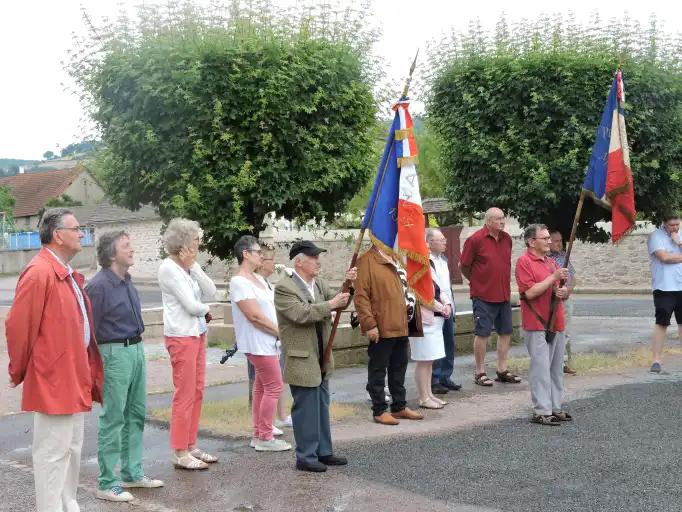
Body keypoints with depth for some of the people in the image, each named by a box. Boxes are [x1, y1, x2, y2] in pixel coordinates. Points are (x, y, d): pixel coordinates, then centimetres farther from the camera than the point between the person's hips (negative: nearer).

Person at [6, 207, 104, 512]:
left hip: (75, 381, 10)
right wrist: (19, 372, -6)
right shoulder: (39, 273, -18)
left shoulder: (68, 275, 13)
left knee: (72, 450, 18)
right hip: (51, 383, -10)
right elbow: (17, 326, -18)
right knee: (52, 453, -1)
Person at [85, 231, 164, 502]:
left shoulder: (127, 282, 10)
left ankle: (133, 473, 28)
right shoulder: (99, 286, -16)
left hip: (136, 350, 9)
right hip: (114, 354, -9)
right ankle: (107, 484, 5)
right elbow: (89, 330, -15)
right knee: (113, 419, -3)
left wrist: (138, 348, 19)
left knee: (136, 415, 16)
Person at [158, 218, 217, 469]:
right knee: (184, 395, -4)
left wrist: (193, 266, -8)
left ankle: (191, 446, 21)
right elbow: (192, 305, -16)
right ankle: (180, 453, 3)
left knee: (197, 392, 12)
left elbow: (210, 292, -1)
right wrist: (206, 309, 5)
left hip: (198, 333, 8)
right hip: (181, 336, -8)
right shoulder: (169, 268, -13)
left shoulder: (191, 266, 11)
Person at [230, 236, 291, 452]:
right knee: (274, 387, -6)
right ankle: (265, 438, 2)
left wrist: (279, 332, 3)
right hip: (258, 343, -10)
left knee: (262, 387, 13)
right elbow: (255, 316, -21)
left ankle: (258, 435, 21)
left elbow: (269, 308, 16)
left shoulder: (257, 279, 13)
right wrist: (281, 332, -15)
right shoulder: (239, 282, -16)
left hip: (266, 342, 10)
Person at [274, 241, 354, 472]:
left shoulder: (320, 283, 10)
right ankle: (306, 457, 7)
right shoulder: (284, 287, -14)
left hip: (321, 358, 8)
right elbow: (301, 314, -25)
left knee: (321, 406, 15)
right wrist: (330, 304, -22)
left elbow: (339, 301, 9)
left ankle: (323, 451, 25)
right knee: (306, 408, -2)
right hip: (301, 360, -8)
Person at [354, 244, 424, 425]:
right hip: (381, 330, -8)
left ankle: (399, 407, 27)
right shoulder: (367, 261, -11)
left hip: (401, 327, 8)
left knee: (399, 368, 16)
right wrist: (369, 324, -18)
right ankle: (379, 411, 11)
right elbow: (361, 296, -14)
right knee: (378, 370, 2)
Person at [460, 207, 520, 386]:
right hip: (483, 296, -6)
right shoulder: (475, 240, -11)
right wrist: (477, 282, 6)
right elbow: (463, 266, -4)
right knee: (482, 333, 0)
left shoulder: (507, 239, 7)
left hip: (504, 295, 6)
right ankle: (480, 372, 9)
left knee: (506, 332, 10)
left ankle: (502, 371, 20)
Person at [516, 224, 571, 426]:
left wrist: (563, 292, 0)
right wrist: (554, 277, -17)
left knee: (556, 368, 11)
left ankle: (555, 407, 19)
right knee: (541, 368, -7)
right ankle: (542, 411, -4)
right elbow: (530, 292, -17)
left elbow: (560, 290, 24)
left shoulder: (551, 262, 17)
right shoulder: (524, 261, -8)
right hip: (537, 325, -8)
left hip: (556, 324, 8)